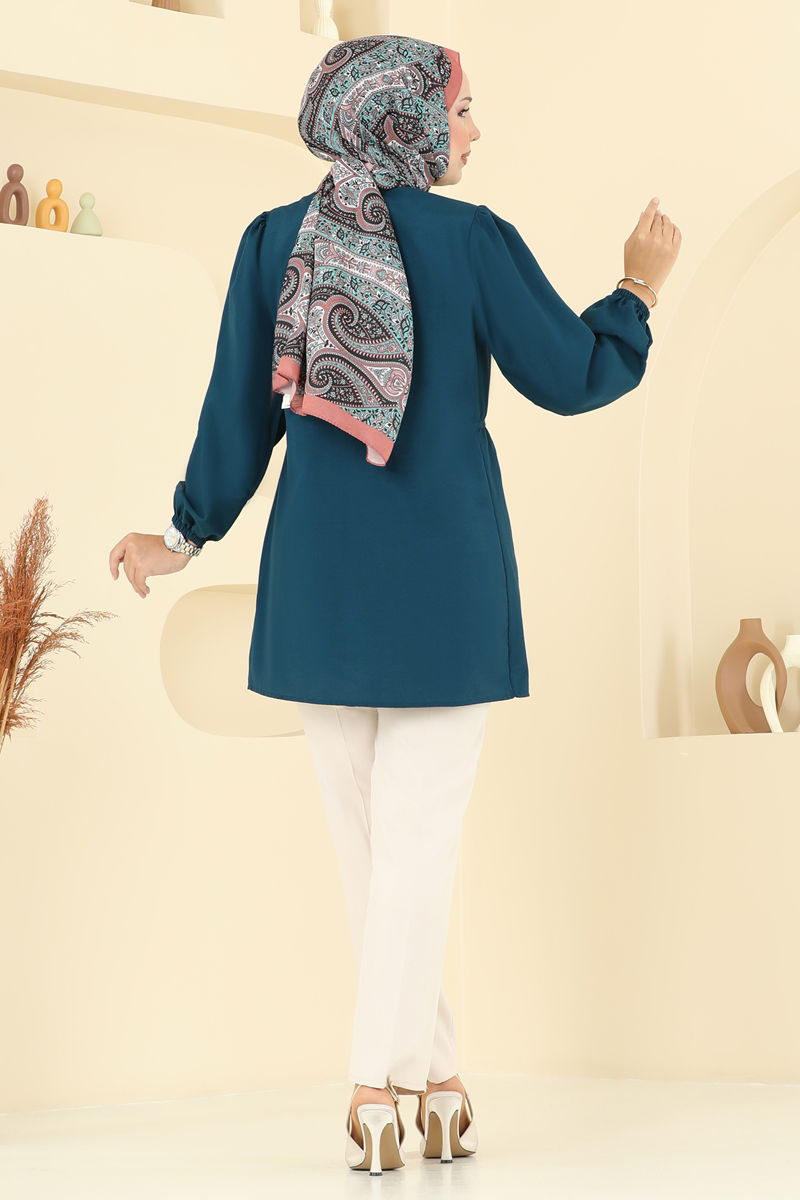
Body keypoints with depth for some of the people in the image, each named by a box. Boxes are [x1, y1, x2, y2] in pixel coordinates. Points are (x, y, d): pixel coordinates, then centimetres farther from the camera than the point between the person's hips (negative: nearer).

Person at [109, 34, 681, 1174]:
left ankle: (430, 1074, 20)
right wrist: (640, 288, 15)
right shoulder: (472, 239, -6)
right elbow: (572, 377, -1)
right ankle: (383, 1082, 0)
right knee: (420, 831, 1)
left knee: (365, 834, 12)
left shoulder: (271, 239, 2)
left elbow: (240, 409, 4)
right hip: (443, 580, -3)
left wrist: (187, 534, 15)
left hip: (318, 584, 3)